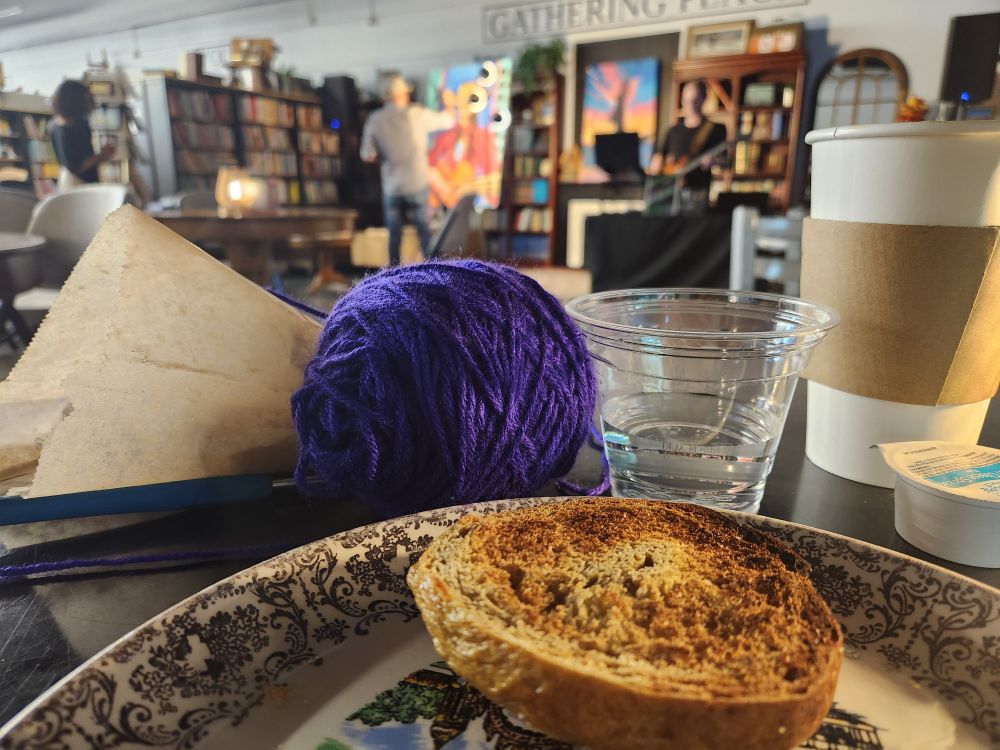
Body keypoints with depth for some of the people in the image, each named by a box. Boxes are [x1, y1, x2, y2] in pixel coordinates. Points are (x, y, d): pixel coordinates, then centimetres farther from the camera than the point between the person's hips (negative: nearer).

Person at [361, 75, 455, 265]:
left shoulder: (375, 120, -3)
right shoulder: (416, 114, -7)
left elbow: (367, 155, -2)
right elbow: (447, 121, 7)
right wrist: (449, 107, 28)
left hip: (391, 187, 2)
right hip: (417, 184, -2)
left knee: (394, 234, 10)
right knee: (424, 230, 7)